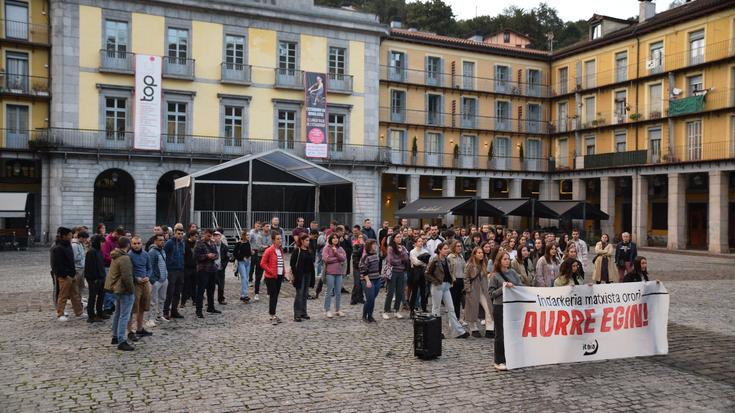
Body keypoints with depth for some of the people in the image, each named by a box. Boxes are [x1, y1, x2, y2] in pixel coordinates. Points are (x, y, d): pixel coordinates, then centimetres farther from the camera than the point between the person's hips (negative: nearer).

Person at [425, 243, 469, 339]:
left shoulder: (446, 260, 10)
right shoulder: (434, 260, -12)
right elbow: (427, 274, -10)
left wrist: (451, 279, 6)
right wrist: (436, 281, -14)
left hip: (446, 286, 7)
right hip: (438, 286, -7)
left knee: (451, 308, 5)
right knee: (436, 308, 4)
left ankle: (458, 331, 5)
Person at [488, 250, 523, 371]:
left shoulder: (513, 272, 8)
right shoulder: (495, 276, -4)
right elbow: (492, 294, -7)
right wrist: (503, 287, -16)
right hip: (499, 307, -4)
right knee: (500, 334, 2)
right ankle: (499, 362, 11)